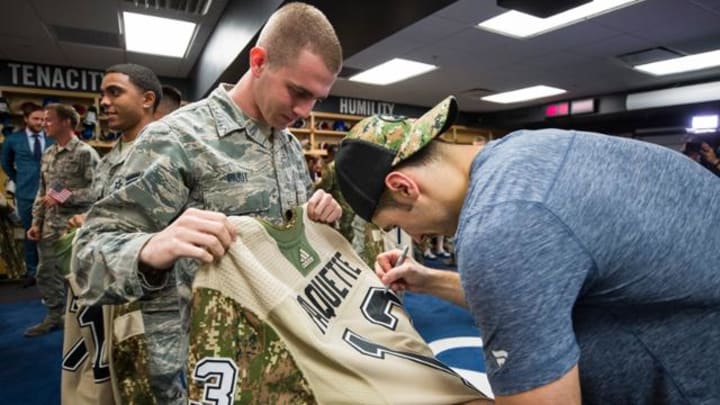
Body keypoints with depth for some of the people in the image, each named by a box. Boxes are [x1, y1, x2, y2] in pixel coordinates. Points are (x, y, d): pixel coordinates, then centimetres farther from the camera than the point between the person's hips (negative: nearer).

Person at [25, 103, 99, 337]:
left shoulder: (85, 153, -10)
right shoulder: (48, 154, 12)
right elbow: (41, 191, 15)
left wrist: (64, 197, -19)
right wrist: (36, 222, 10)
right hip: (50, 227, 7)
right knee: (46, 274, 14)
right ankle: (55, 316, 30)